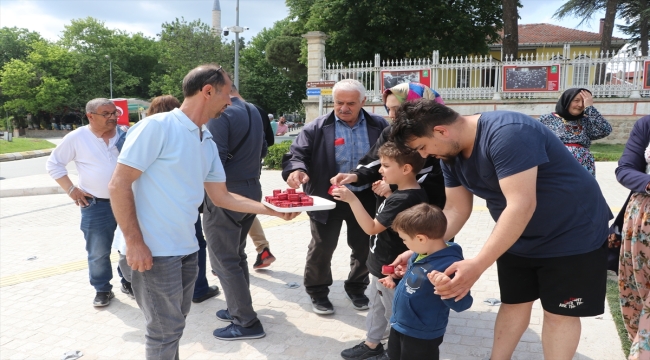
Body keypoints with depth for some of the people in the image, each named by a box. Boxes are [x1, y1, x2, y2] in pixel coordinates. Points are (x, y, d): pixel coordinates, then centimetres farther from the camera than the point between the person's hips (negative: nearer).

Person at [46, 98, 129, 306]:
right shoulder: (77, 138, -5)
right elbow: (53, 164, 4)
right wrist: (71, 189, -4)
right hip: (96, 205, -2)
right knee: (98, 252, 5)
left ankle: (129, 283, 30)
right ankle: (103, 290, 22)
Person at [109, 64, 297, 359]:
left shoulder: (208, 143, 9)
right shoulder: (157, 127, -15)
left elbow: (221, 196, 13)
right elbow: (118, 185, -16)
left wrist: (273, 210, 8)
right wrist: (134, 242, -19)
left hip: (185, 249, 8)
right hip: (152, 250, -7)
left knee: (174, 322, 19)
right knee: (166, 328, 3)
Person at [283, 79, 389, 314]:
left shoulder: (379, 126, -1)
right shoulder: (317, 128, -6)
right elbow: (297, 153, -11)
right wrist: (296, 169, -33)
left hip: (366, 198, 2)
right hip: (328, 198, -2)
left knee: (364, 247, 14)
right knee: (322, 247, 8)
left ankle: (357, 288, 37)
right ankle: (317, 292, 28)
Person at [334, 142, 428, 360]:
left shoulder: (403, 199, -29)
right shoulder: (409, 193, 1)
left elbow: (371, 228, -27)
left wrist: (351, 199, -28)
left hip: (390, 269, -10)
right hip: (383, 264, 10)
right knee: (376, 305, 24)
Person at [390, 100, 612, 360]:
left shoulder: (506, 134, -33)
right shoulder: (451, 154, -6)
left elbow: (522, 205, -39)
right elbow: (455, 210, -3)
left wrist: (478, 265, -42)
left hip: (573, 234, -7)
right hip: (518, 238, 7)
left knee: (559, 312, 5)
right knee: (513, 303, 14)